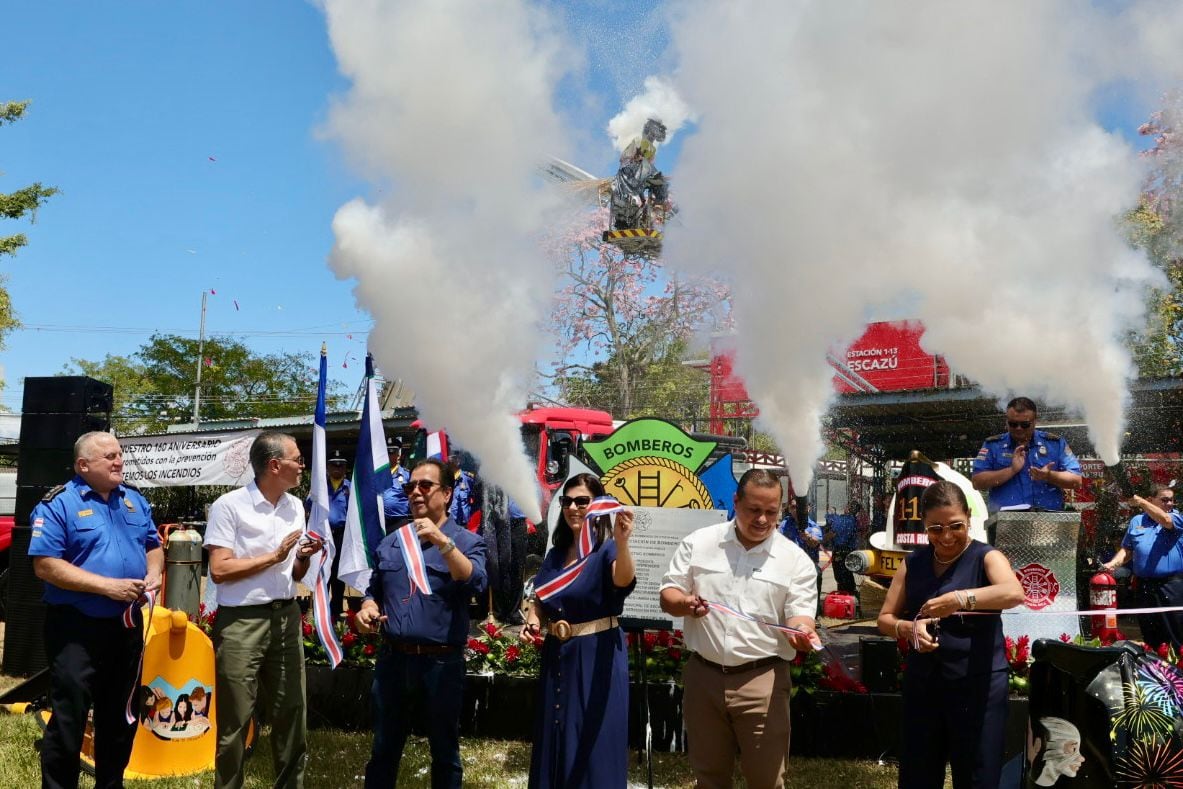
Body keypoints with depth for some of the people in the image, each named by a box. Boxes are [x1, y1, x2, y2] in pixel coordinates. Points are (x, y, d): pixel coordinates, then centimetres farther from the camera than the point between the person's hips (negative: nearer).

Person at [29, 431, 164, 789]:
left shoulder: (135, 500, 10)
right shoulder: (58, 504, -11)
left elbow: (153, 546, 18)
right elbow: (45, 565, -18)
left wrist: (153, 574, -5)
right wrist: (107, 585, -22)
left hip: (127, 625, 6)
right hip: (76, 629, -6)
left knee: (121, 716, 16)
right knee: (68, 719, -2)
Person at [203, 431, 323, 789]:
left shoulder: (295, 507, 12)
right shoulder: (229, 506, -9)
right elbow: (219, 570, -14)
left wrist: (304, 557, -3)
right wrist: (274, 556, -13)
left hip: (286, 618, 6)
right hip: (241, 622, -6)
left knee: (291, 713, 10)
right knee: (235, 720, 2)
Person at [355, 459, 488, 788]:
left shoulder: (467, 542, -3)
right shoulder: (390, 543, 11)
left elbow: (476, 583, -22)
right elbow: (374, 591, 19)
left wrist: (443, 542, -31)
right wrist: (368, 609, -3)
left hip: (441, 664, -4)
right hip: (392, 660, 4)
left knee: (444, 753, 10)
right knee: (384, 751, 14)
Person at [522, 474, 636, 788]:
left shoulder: (607, 549, -12)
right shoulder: (555, 554, 8)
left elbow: (624, 581, -35)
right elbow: (539, 600, 20)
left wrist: (621, 543, -54)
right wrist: (533, 620, -3)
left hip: (597, 656, -6)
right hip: (557, 656, 7)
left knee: (594, 747, 0)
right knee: (554, 743, 15)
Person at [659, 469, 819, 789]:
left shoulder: (796, 560, -1)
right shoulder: (698, 543, 3)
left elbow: (799, 614, -5)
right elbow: (668, 595, 5)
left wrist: (801, 631, -28)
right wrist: (685, 604, -18)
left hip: (762, 680, -2)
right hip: (703, 675, 2)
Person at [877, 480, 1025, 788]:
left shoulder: (986, 557, -6)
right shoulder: (913, 563, 7)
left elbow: (1014, 593, -27)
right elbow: (885, 619, 8)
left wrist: (959, 599, -41)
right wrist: (909, 628, -15)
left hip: (977, 685, -4)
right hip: (922, 683, 4)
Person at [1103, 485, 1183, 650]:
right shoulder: (1137, 521, 14)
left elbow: (1165, 520, -19)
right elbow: (1127, 550, 14)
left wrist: (1141, 501, -13)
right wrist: (1113, 563, -4)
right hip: (1144, 585, 3)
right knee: (1150, 636, 10)